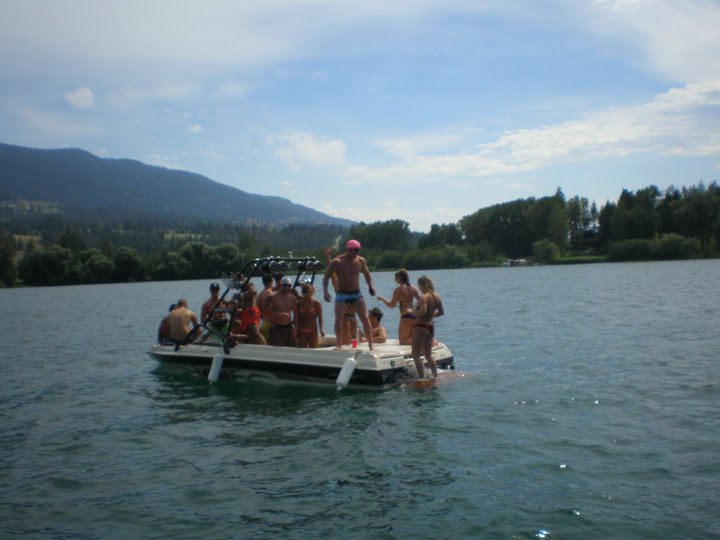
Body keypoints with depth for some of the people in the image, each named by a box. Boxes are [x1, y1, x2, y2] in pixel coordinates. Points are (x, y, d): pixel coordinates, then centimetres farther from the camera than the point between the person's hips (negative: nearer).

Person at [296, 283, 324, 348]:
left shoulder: (316, 304, -2)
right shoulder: (299, 304, 3)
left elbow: (320, 318, -3)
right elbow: (297, 318, 7)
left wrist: (321, 329, -15)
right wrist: (296, 331, 6)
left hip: (313, 331, -2)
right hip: (301, 332, 2)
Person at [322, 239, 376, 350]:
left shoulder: (360, 261, -1)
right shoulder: (337, 262, -11)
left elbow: (366, 274, 16)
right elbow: (326, 277, -7)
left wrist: (370, 286, 0)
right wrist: (325, 291, -21)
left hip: (357, 294, 2)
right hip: (342, 294, -2)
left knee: (365, 318, -5)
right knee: (338, 319, -12)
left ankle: (370, 344, 2)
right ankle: (339, 345, 1)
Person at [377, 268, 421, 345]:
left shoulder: (398, 289, -7)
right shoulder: (413, 287, 10)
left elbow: (391, 305, -5)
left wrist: (382, 299, 9)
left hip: (406, 316, -7)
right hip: (415, 314, 7)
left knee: (403, 341, 1)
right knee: (411, 339, 20)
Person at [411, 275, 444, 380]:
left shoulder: (423, 297, -18)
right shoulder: (437, 297, 6)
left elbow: (422, 311, -31)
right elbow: (441, 312, 14)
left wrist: (414, 313, -13)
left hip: (420, 327, -8)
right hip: (430, 327, 8)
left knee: (416, 356, 0)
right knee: (428, 355, 21)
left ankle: (422, 379, -5)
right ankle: (436, 377, 21)